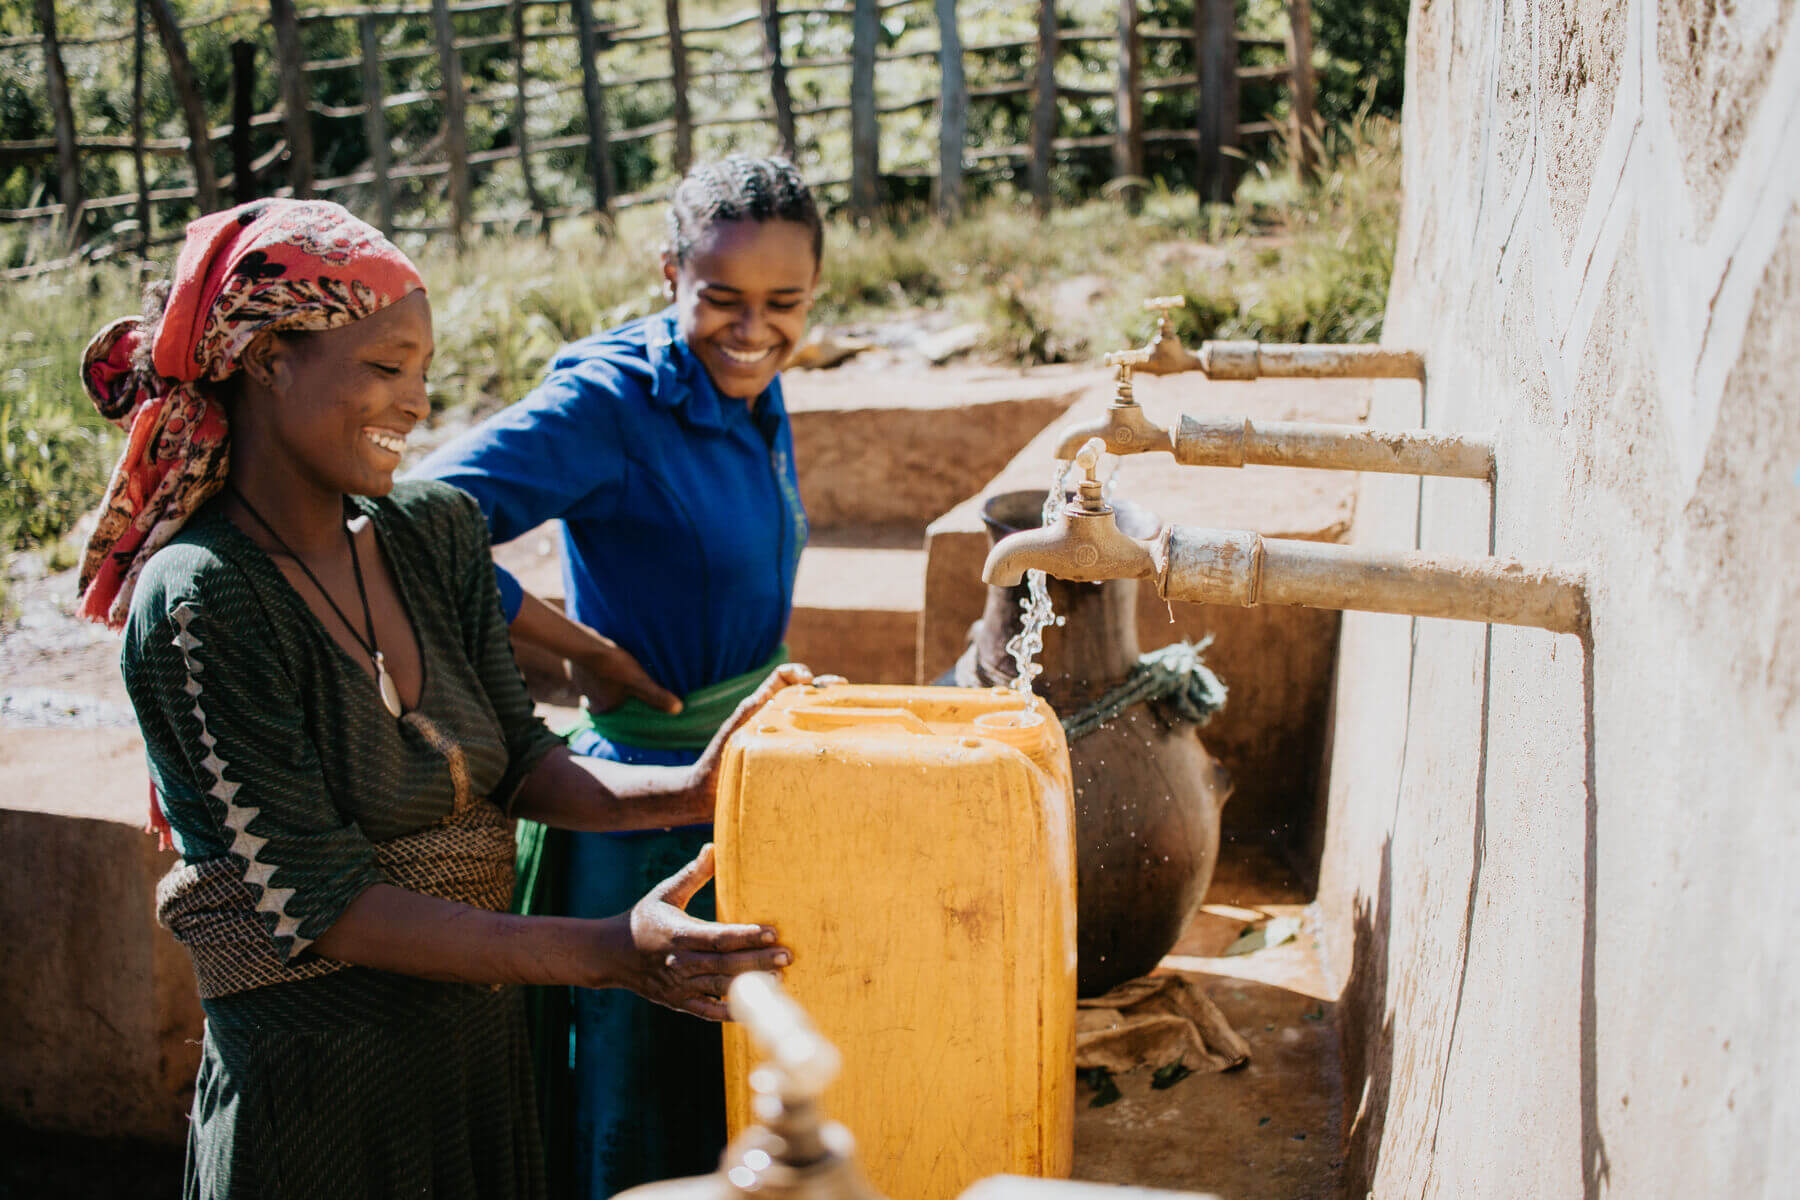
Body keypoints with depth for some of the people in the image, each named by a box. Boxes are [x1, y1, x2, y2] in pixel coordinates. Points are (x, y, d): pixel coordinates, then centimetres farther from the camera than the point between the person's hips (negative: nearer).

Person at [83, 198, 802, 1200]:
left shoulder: (435, 529, 2)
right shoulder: (199, 605, -18)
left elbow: (517, 762, 0)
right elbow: (322, 903, -20)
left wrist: (691, 791, -19)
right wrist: (611, 953, -27)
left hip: (487, 1051, 6)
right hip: (317, 1093, -6)